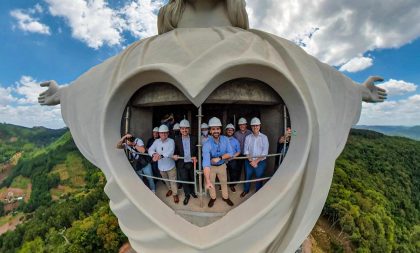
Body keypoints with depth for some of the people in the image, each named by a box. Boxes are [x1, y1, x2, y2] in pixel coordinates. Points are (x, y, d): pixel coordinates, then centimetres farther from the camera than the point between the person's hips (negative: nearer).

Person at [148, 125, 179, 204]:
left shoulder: (171, 141, -18)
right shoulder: (156, 141, -4)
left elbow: (170, 152, -31)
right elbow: (150, 149, -14)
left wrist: (161, 156, -47)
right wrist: (154, 154, -37)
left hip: (170, 166, -4)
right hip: (161, 166, 4)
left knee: (173, 181, 10)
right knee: (166, 180, 26)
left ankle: (175, 194, 32)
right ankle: (170, 189, 53)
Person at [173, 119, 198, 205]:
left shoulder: (194, 138, -5)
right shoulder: (177, 139, -4)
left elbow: (197, 150, 2)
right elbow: (175, 150, 3)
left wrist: (195, 157, -15)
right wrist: (175, 155, -17)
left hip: (192, 163, 1)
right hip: (182, 164, 0)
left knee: (192, 179, 18)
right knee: (184, 180, 8)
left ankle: (192, 191, 45)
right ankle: (187, 195, 32)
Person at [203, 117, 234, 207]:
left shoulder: (225, 139, -20)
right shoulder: (207, 144, -33)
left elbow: (230, 153, -15)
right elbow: (206, 162, -42)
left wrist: (219, 158, -31)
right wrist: (207, 181, -51)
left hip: (222, 165, 3)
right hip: (211, 167, -2)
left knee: (224, 182, 23)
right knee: (211, 184, 19)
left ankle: (225, 197, 50)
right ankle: (213, 198, 48)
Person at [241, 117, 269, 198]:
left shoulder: (264, 137, -6)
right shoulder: (248, 137, -1)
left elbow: (265, 152, -11)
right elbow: (246, 150, -3)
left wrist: (256, 161, -15)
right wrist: (251, 161, -13)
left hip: (260, 162, -1)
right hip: (249, 161, 2)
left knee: (259, 178, 13)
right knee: (247, 177, 16)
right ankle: (246, 190, 41)